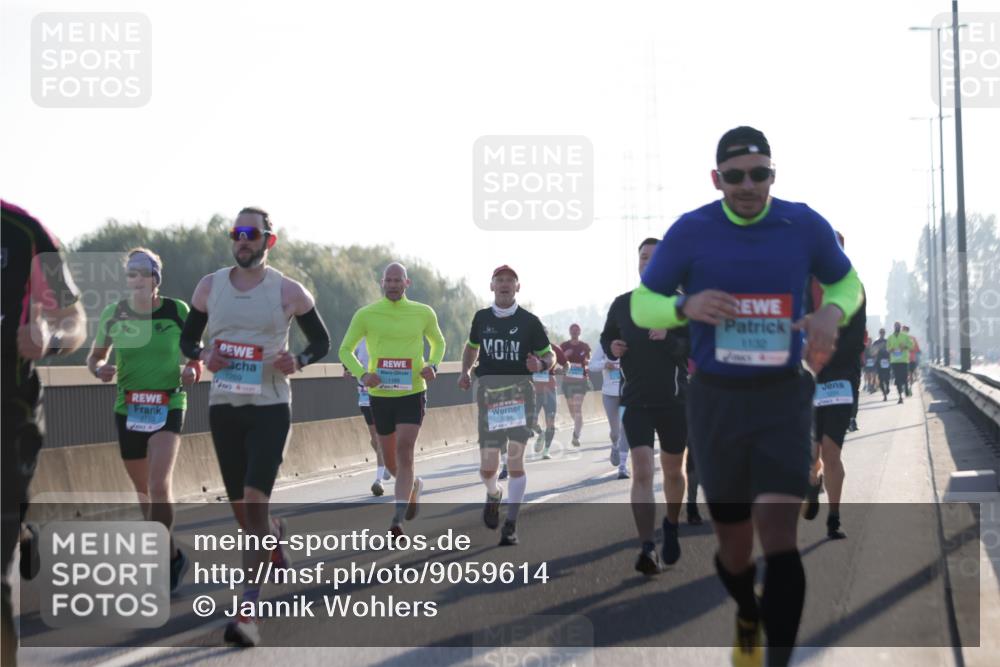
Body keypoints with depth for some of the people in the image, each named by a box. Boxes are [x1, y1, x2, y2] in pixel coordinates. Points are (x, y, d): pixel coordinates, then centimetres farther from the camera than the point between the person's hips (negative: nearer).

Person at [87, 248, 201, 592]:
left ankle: (165, 558, -9)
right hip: (128, 408, 3)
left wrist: (193, 370, -13)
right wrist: (100, 369, -12)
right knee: (144, 490, 12)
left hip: (169, 406, -3)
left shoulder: (177, 311, -4)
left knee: (159, 484, -20)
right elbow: (94, 357, 11)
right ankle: (171, 555, 32)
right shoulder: (114, 313, 0)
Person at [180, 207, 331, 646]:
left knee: (255, 502, -16)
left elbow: (321, 341, 6)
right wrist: (203, 356, -9)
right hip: (223, 407, 4)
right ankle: (275, 536, 49)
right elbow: (187, 338, 14)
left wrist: (298, 362, -15)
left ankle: (247, 612, -17)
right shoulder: (210, 286, 5)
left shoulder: (288, 292, -4)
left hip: (270, 408, -4)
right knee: (241, 507, 12)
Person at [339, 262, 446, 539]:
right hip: (380, 395, 2)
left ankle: (398, 521, -16)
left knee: (404, 453, -17)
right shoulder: (365, 315, -2)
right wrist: (362, 374, -13)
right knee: (391, 461, 12)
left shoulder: (423, 313, 2)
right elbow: (346, 350, 5)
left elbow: (438, 342, 19)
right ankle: (414, 485, 46)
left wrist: (432, 365, -3)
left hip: (412, 394, -2)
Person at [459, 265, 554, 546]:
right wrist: (464, 372, 11)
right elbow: (472, 346, 27)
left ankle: (510, 525, -3)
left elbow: (549, 355, 7)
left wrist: (541, 364, -15)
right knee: (488, 467, 1)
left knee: (515, 460, -11)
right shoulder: (481, 318, 10)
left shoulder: (529, 321, 2)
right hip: (488, 392, 2)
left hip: (519, 391, -2)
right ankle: (493, 494, 37)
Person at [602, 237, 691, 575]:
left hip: (674, 401, 0)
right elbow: (606, 338, 19)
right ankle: (647, 548, -18)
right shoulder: (622, 304, 5)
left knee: (673, 471, 15)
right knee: (642, 471, -14)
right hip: (636, 401, 0)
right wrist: (612, 348, -4)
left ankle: (672, 526, 42)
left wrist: (669, 339, -25)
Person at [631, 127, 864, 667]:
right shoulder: (690, 231, -5)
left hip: (782, 398, -1)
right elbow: (640, 305, 2)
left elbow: (848, 282, 13)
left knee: (779, 536, -17)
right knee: (734, 549, 12)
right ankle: (748, 621, 45)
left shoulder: (805, 227, -3)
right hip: (715, 399, 1)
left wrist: (832, 311, -11)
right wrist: (686, 305, -20)